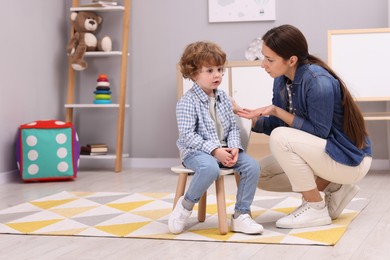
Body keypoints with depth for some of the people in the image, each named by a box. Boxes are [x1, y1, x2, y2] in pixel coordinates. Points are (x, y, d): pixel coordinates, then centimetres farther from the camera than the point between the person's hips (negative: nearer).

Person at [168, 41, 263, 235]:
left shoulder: (223, 98, 10)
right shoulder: (187, 102, -10)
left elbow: (233, 127, 12)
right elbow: (187, 135, -16)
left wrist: (234, 147, -9)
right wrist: (214, 150, -23)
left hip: (223, 150, 7)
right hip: (196, 151, -6)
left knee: (252, 165, -16)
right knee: (210, 168, -39)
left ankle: (241, 215, -7)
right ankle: (186, 204, -12)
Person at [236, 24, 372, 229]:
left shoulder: (318, 82, -26)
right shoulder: (282, 80, -2)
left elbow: (318, 132, -23)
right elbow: (279, 125, 4)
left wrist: (278, 112, -24)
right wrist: (253, 118, -13)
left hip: (349, 159, -9)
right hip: (322, 151, 9)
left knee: (280, 138, -27)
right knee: (262, 174, 4)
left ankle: (316, 208, -12)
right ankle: (333, 188, 10)